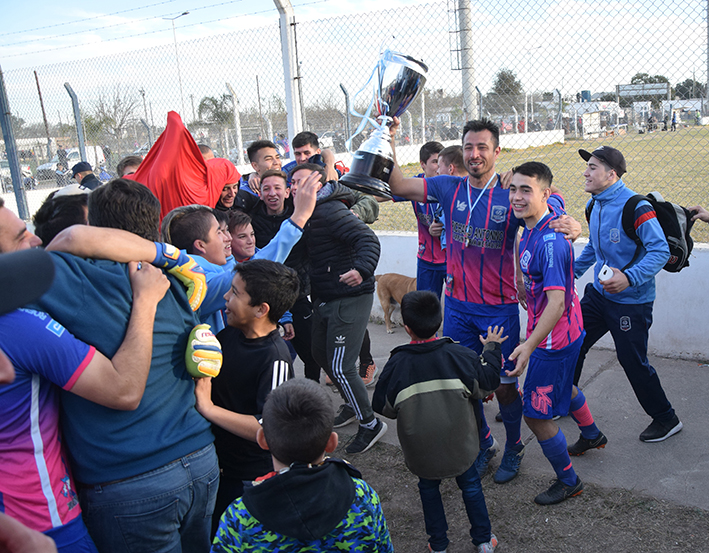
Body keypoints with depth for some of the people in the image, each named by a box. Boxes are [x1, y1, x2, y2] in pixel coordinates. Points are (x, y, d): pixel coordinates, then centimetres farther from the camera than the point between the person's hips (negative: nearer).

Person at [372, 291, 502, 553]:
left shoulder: (397, 364, -16)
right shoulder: (458, 354, -14)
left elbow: (382, 406, -6)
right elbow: (489, 380, -2)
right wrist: (491, 348, 12)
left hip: (421, 448, -1)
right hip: (459, 443, 1)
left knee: (428, 488, 23)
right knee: (470, 484, 23)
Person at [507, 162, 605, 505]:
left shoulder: (549, 242, -32)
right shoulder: (551, 206, -5)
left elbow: (556, 303, -36)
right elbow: (556, 195, 21)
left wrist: (529, 346, -43)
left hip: (553, 338, -10)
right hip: (565, 332, 10)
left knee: (536, 413, 1)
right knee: (561, 384, 34)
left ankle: (568, 481, 22)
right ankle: (592, 435, 59)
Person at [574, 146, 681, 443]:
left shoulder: (635, 207, -21)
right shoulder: (594, 205, 5)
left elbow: (661, 251, -23)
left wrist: (629, 278, -34)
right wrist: (572, 271, 19)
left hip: (631, 302, -8)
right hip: (597, 294, 8)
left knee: (633, 362, 1)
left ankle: (666, 419, 22)